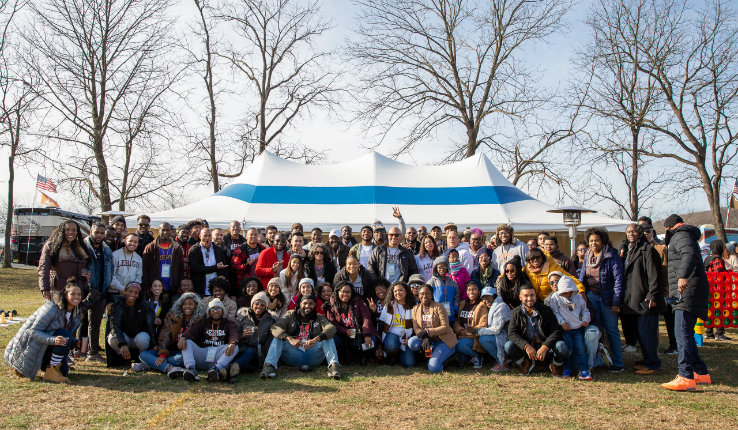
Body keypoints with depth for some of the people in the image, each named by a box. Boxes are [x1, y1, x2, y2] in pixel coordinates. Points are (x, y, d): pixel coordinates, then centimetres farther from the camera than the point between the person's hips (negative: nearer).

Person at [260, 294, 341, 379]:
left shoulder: (319, 318, 9)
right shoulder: (291, 315, 9)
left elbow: (332, 328, -12)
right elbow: (275, 327, -9)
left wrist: (315, 339, -32)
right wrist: (290, 339, -30)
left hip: (313, 356, 0)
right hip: (293, 355, 0)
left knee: (328, 338, -18)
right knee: (278, 337, -17)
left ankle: (333, 366, -37)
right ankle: (269, 365, -35)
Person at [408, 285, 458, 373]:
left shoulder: (439, 307, -8)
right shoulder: (415, 309, 6)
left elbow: (445, 327, -14)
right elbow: (416, 328, -1)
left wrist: (428, 332, -24)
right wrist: (425, 338, -22)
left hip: (443, 341, -5)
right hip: (428, 340, 5)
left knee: (433, 367, -23)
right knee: (411, 343, -26)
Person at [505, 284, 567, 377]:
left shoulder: (546, 310, -2)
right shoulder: (516, 313, 1)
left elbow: (556, 331, -9)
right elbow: (511, 333, -10)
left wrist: (545, 347, -25)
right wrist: (526, 346, -27)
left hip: (546, 348, -1)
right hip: (526, 348, 1)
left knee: (561, 346, -31)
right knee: (508, 346, -25)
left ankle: (555, 366, 4)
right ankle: (526, 363, 5)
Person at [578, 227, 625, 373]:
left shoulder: (612, 257, -12)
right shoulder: (588, 256, 7)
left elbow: (618, 280, -14)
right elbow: (582, 275, 18)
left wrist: (616, 302, -17)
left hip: (607, 298, -5)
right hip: (591, 296, 5)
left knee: (611, 330, -1)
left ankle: (617, 363, 8)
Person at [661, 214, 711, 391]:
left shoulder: (681, 235, -5)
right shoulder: (684, 235, 27)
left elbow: (689, 254, -25)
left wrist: (683, 276, -38)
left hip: (687, 291, -10)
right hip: (685, 293, 10)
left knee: (683, 334, -15)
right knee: (685, 333, 16)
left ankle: (686, 377, -18)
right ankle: (701, 373, 22)